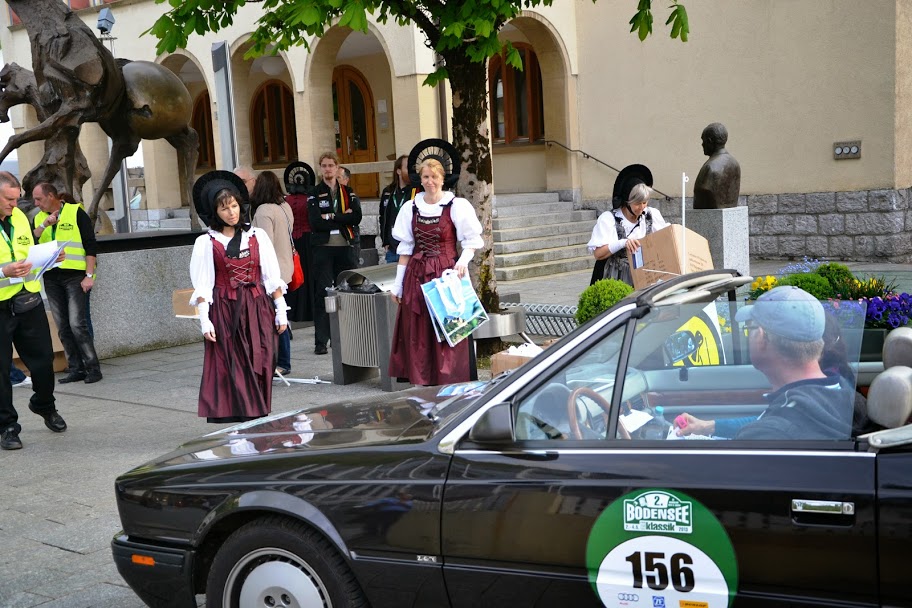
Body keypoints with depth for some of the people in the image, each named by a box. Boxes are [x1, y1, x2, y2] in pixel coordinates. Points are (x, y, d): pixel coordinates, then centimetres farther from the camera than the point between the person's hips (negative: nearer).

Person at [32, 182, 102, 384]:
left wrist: (89, 275, -11)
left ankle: (93, 368, -5)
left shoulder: (76, 213, -2)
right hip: (51, 278, 6)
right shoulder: (38, 218, 13)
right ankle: (76, 369, 12)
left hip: (75, 276, -5)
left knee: (77, 324, -12)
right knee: (63, 328, 6)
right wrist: (44, 225, -11)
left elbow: (91, 246, -5)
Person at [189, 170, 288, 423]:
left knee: (259, 369, 2)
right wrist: (205, 320, -7)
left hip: (257, 310, 2)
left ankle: (258, 421, 11)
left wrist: (280, 311, 3)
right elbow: (202, 286, 0)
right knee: (231, 371, -3)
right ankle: (237, 419, 2)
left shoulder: (257, 236, 7)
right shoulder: (206, 243, 2)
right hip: (225, 311, -2)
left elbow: (272, 278, 7)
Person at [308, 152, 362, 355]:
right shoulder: (315, 194, 3)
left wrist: (331, 217, -11)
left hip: (346, 247, 2)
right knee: (322, 293, -4)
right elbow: (315, 223, -11)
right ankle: (321, 341, -1)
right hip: (323, 248, -2)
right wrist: (343, 218, -10)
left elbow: (357, 217, -5)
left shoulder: (348, 192, 11)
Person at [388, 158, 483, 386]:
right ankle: (421, 382, 12)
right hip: (417, 274, 4)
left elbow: (472, 240, 0)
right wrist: (398, 283, 10)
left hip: (446, 272, -4)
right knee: (417, 332, 3)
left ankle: (450, 382, 7)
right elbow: (405, 248, 12)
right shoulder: (410, 208, 9)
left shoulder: (456, 206, -2)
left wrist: (464, 260, -20)